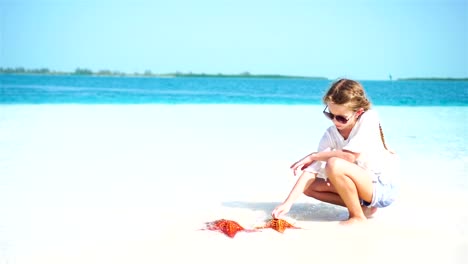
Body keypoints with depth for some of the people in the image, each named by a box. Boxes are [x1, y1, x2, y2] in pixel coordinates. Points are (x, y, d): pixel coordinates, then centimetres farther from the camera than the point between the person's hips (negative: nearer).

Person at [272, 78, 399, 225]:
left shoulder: (369, 118, -18)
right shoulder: (330, 135, -6)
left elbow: (349, 156, -28)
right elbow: (311, 170, -13)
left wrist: (313, 156, -15)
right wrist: (288, 202, -23)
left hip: (383, 189, -7)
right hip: (361, 185, 7)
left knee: (334, 164, -28)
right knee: (310, 186, -1)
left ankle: (358, 216, -11)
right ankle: (363, 206, 2)